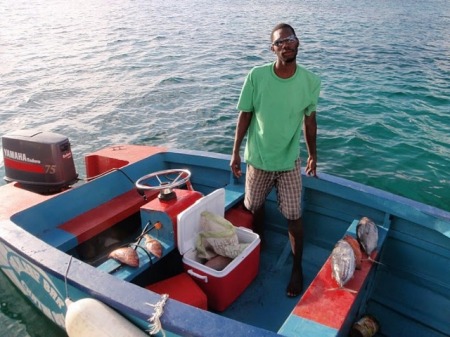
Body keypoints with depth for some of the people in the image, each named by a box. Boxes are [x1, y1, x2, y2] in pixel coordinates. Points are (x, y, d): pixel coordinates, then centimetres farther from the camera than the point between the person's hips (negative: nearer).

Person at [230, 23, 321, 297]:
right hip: (258, 158, 1)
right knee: (255, 207, 18)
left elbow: (309, 120, 3)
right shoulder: (256, 76, -14)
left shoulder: (311, 81, -10)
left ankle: (297, 268, 26)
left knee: (294, 217, 3)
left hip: (290, 161, 0)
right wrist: (236, 152, -3)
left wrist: (313, 155, 11)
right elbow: (245, 116, -5)